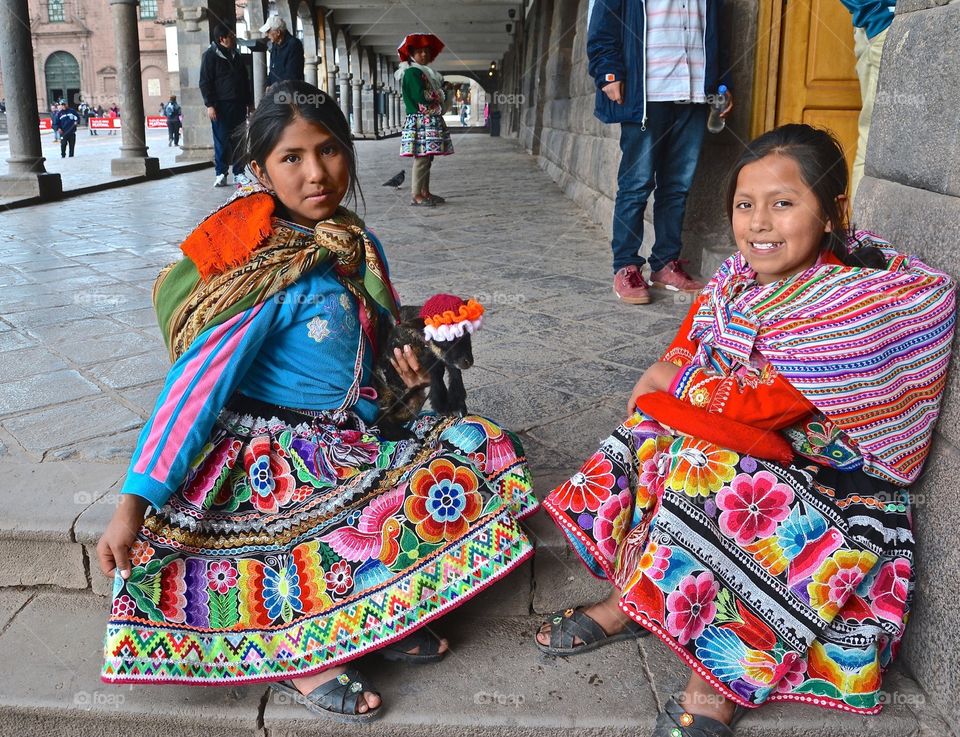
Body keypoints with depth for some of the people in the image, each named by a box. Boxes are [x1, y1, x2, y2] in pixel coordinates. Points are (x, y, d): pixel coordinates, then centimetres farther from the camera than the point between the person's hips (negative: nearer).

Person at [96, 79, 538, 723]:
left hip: (350, 435, 8)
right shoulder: (265, 265, -17)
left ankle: (368, 617, -4)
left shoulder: (360, 246, 4)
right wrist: (133, 505, -25)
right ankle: (297, 659, -11)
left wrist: (407, 371, -4)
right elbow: (197, 382, -21)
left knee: (477, 444, -4)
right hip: (270, 446, -7)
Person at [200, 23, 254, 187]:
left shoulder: (235, 55, 16)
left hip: (238, 105, 6)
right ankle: (221, 174, 4)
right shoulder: (210, 56, -3)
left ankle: (239, 173, 8)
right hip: (221, 106, -6)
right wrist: (210, 105, -14)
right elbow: (205, 82, -7)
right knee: (222, 141, -3)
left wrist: (249, 102, 19)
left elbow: (244, 80, 22)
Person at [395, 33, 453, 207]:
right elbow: (421, 96, -18)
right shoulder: (412, 72, -9)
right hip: (421, 121, -10)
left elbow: (439, 88, 22)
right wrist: (438, 96, -3)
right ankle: (416, 195, -11)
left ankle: (425, 192, 14)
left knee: (427, 158, 10)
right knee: (421, 157, -11)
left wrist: (437, 96, 0)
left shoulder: (426, 72, 22)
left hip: (431, 121, 10)